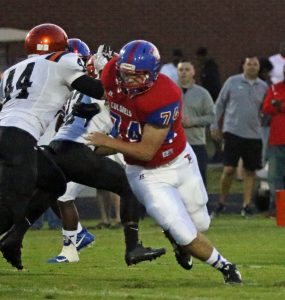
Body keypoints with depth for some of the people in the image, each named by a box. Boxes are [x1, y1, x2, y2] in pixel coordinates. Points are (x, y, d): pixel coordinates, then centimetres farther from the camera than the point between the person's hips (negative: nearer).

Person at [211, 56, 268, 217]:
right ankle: (221, 203, 7)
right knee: (229, 169, -7)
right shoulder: (232, 82, 2)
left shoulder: (263, 87, 8)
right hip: (233, 132, -3)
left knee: (250, 171, 5)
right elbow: (220, 104, 7)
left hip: (254, 135, 3)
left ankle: (247, 204, 11)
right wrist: (216, 126, 5)